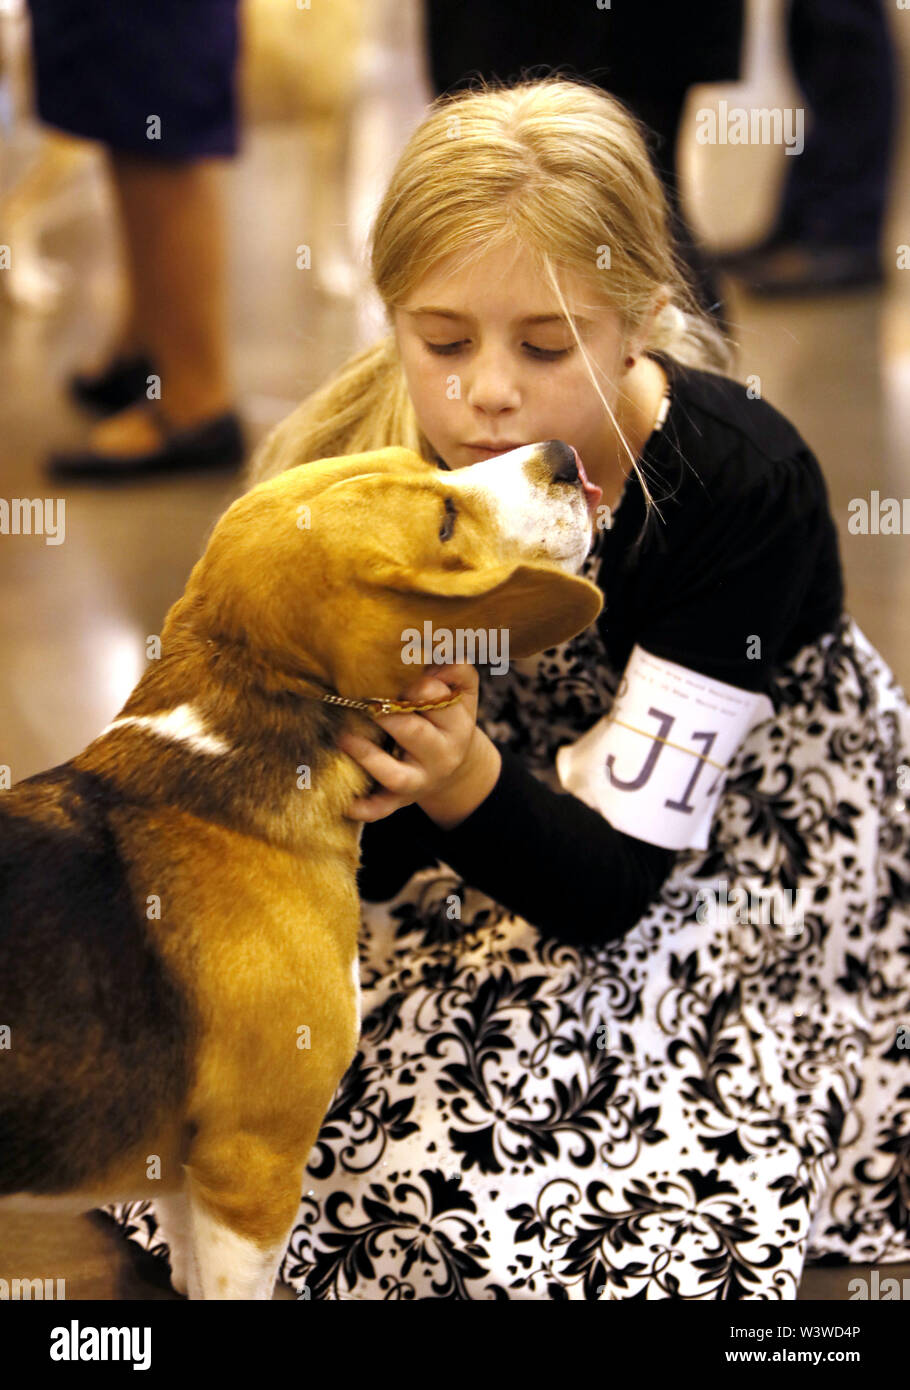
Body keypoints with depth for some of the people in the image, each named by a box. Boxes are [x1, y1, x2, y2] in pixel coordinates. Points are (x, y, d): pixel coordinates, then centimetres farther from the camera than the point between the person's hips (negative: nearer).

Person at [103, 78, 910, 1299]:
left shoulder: (742, 486, -28)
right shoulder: (346, 469, -19)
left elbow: (614, 879, -26)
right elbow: (363, 872, -14)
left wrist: (463, 779, -46)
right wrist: (371, 787, -39)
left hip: (719, 854, -3)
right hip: (487, 864, 4)